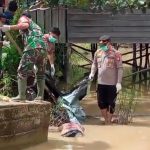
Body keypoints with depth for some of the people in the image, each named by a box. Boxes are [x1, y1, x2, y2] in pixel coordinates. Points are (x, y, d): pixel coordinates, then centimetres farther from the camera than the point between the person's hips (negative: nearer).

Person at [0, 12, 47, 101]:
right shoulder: (36, 26, 36)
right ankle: (40, 96, 12)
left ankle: (21, 96, -12)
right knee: (40, 74, 17)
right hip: (43, 49, 7)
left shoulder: (23, 18, 15)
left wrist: (9, 27, -9)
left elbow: (25, 25, -8)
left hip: (32, 49, -7)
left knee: (22, 72, -3)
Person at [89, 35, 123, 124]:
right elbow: (94, 64, 18)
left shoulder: (115, 54, -13)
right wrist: (92, 73, 1)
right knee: (101, 103, 11)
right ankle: (106, 122, 27)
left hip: (112, 84, -5)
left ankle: (109, 123, 20)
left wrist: (119, 82, -15)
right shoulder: (98, 52, 4)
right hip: (101, 83, 5)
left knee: (111, 104, 6)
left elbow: (120, 68, -12)